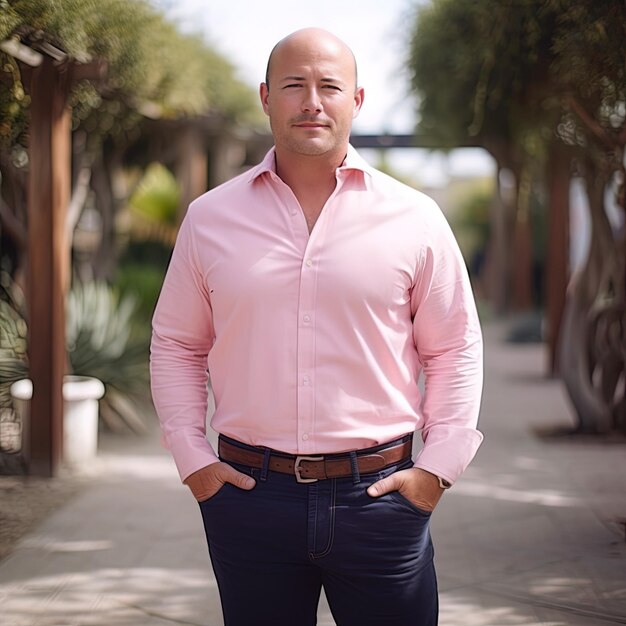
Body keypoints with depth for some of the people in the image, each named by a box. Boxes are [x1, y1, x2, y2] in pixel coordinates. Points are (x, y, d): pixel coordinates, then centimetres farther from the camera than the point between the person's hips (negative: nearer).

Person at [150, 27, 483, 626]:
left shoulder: (414, 218, 2)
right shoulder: (209, 217, 5)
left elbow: (455, 349, 7)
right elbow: (175, 345, 12)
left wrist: (438, 465, -1)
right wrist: (191, 458, 3)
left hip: (379, 493, -1)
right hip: (248, 490, 1)